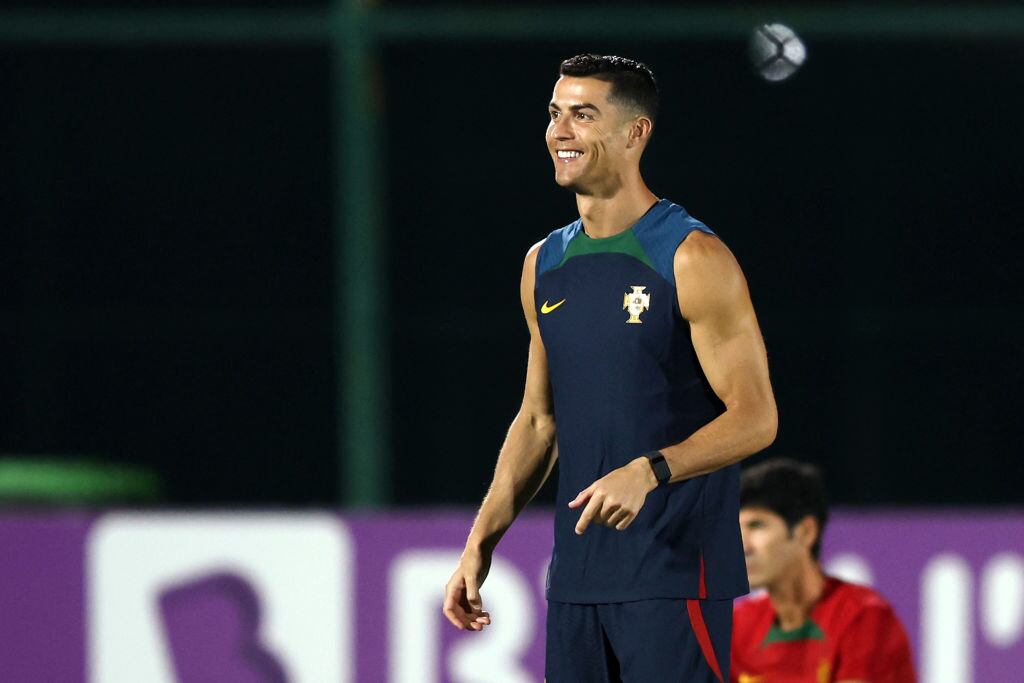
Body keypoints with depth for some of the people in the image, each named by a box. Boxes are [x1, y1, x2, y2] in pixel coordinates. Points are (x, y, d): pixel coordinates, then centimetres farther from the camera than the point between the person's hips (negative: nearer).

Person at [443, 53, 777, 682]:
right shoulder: (544, 266, 14)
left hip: (674, 574, -7)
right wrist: (481, 543, 14)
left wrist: (649, 472, -26)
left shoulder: (693, 259, -8)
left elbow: (755, 417, -12)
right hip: (577, 573, 7)